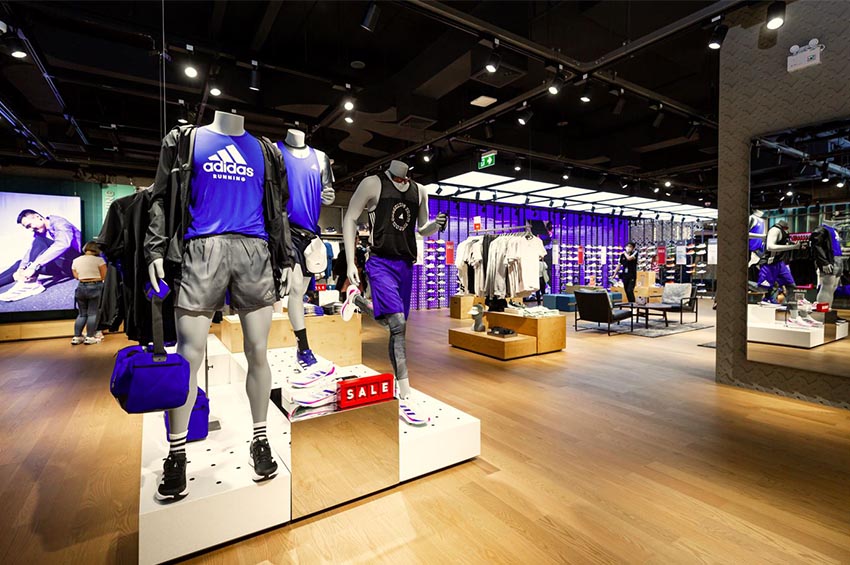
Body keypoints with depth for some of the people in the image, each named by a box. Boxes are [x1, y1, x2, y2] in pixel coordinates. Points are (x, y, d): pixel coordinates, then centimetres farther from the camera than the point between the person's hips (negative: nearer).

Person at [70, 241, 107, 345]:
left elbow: (76, 276, 11)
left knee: (82, 314, 14)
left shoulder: (76, 261, 7)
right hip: (95, 287, -4)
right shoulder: (99, 260, -7)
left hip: (81, 287, 4)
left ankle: (76, 337, 14)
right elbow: (104, 276, -6)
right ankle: (90, 337, 2)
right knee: (92, 313, 2)